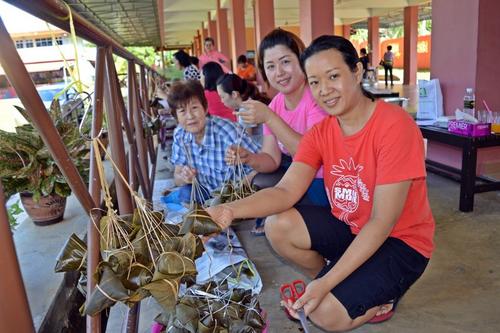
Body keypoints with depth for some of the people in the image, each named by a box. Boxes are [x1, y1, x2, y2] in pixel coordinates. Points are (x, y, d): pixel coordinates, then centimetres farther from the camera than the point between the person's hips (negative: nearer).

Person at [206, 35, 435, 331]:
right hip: (349, 228, 6)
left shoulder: (395, 125, -24)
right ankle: (347, 286, 9)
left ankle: (382, 294, 12)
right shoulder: (320, 133, -3)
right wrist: (230, 210, -33)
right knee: (278, 227, -14)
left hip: (400, 242, -6)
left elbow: (382, 222, -25)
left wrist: (327, 282, -27)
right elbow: (287, 191, -15)